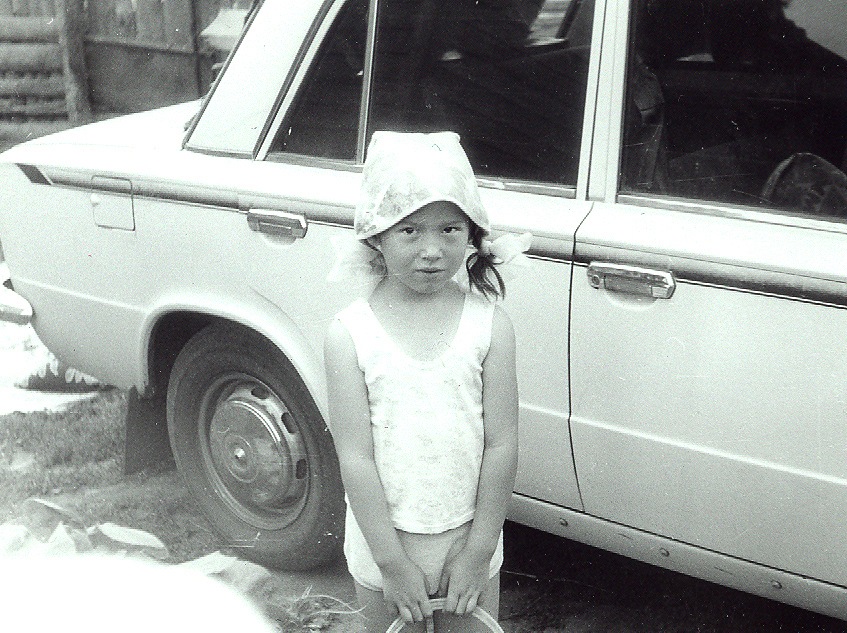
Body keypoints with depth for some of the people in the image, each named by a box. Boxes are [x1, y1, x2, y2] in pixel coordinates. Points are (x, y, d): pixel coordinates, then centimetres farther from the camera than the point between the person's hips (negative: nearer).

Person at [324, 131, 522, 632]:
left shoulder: (491, 324, -11)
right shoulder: (350, 334, -14)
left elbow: (501, 445, -9)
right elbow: (355, 458, -13)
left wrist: (478, 553, -9)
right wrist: (392, 562, -13)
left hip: (469, 539, 1)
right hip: (383, 545, 0)